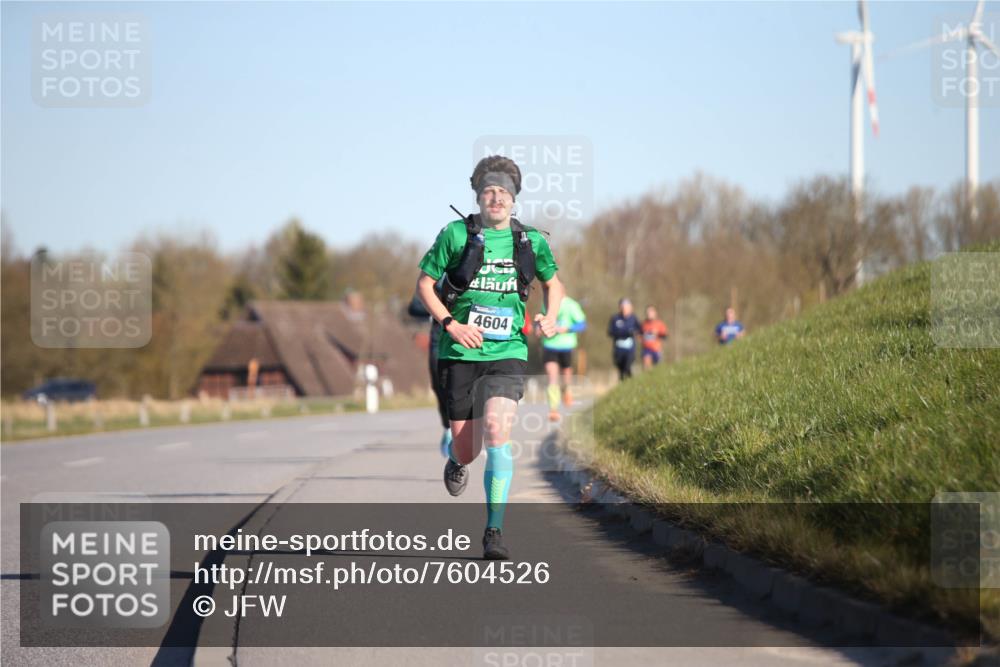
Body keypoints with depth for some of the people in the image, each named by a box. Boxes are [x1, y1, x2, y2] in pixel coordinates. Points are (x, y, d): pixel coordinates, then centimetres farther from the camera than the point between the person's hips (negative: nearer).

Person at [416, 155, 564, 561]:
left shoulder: (530, 241, 6)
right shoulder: (456, 234, -1)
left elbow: (552, 282, 23)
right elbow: (424, 285, 3)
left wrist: (549, 318, 4)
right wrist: (450, 324, -10)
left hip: (508, 353, 0)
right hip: (461, 355, 0)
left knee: (497, 430, -21)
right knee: (467, 449, 3)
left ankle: (494, 532, -16)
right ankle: (456, 461, 45)